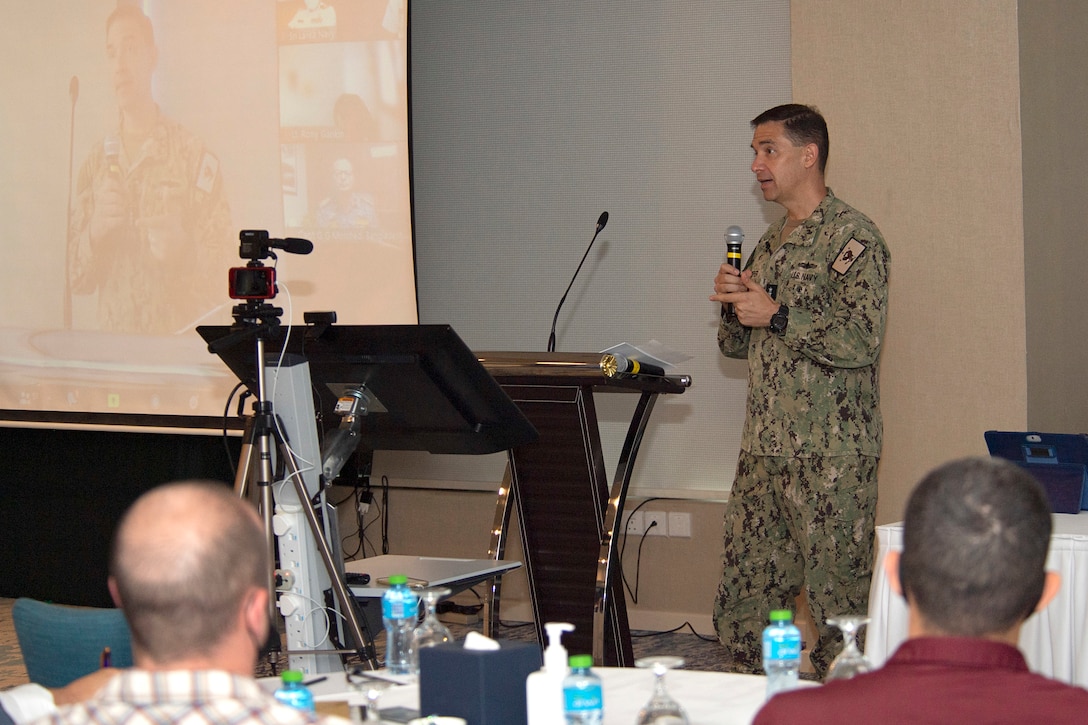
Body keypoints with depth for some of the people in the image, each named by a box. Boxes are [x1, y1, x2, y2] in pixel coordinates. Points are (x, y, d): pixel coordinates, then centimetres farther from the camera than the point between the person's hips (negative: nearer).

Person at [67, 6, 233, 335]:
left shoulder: (194, 156, -2)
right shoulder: (95, 162, 11)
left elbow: (222, 270, -2)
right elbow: (73, 277, 11)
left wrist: (183, 249, -20)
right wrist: (94, 233, -6)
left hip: (181, 337, -3)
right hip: (112, 339, 3)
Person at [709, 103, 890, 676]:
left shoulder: (851, 237, -7)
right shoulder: (770, 242, 19)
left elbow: (862, 340, -17)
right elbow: (736, 344, 23)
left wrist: (777, 315, -16)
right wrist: (734, 304, 3)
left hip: (829, 456, -8)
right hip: (763, 452, 8)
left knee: (838, 603, -3)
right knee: (742, 610, 7)